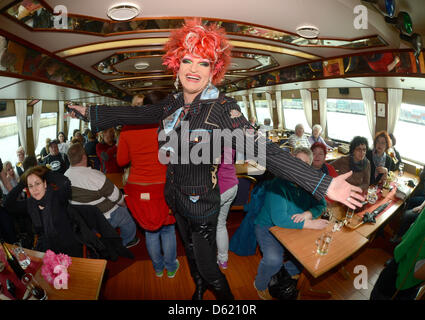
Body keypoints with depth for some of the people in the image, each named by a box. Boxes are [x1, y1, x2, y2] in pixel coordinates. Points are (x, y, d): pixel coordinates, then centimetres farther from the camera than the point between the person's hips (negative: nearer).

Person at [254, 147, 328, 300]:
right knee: (274, 259, -29)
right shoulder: (278, 185, -26)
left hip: (294, 227, 7)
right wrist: (310, 224, -32)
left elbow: (321, 204, 1)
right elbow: (279, 219, -33)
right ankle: (260, 285, 6)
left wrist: (308, 214, -22)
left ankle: (290, 271, 21)